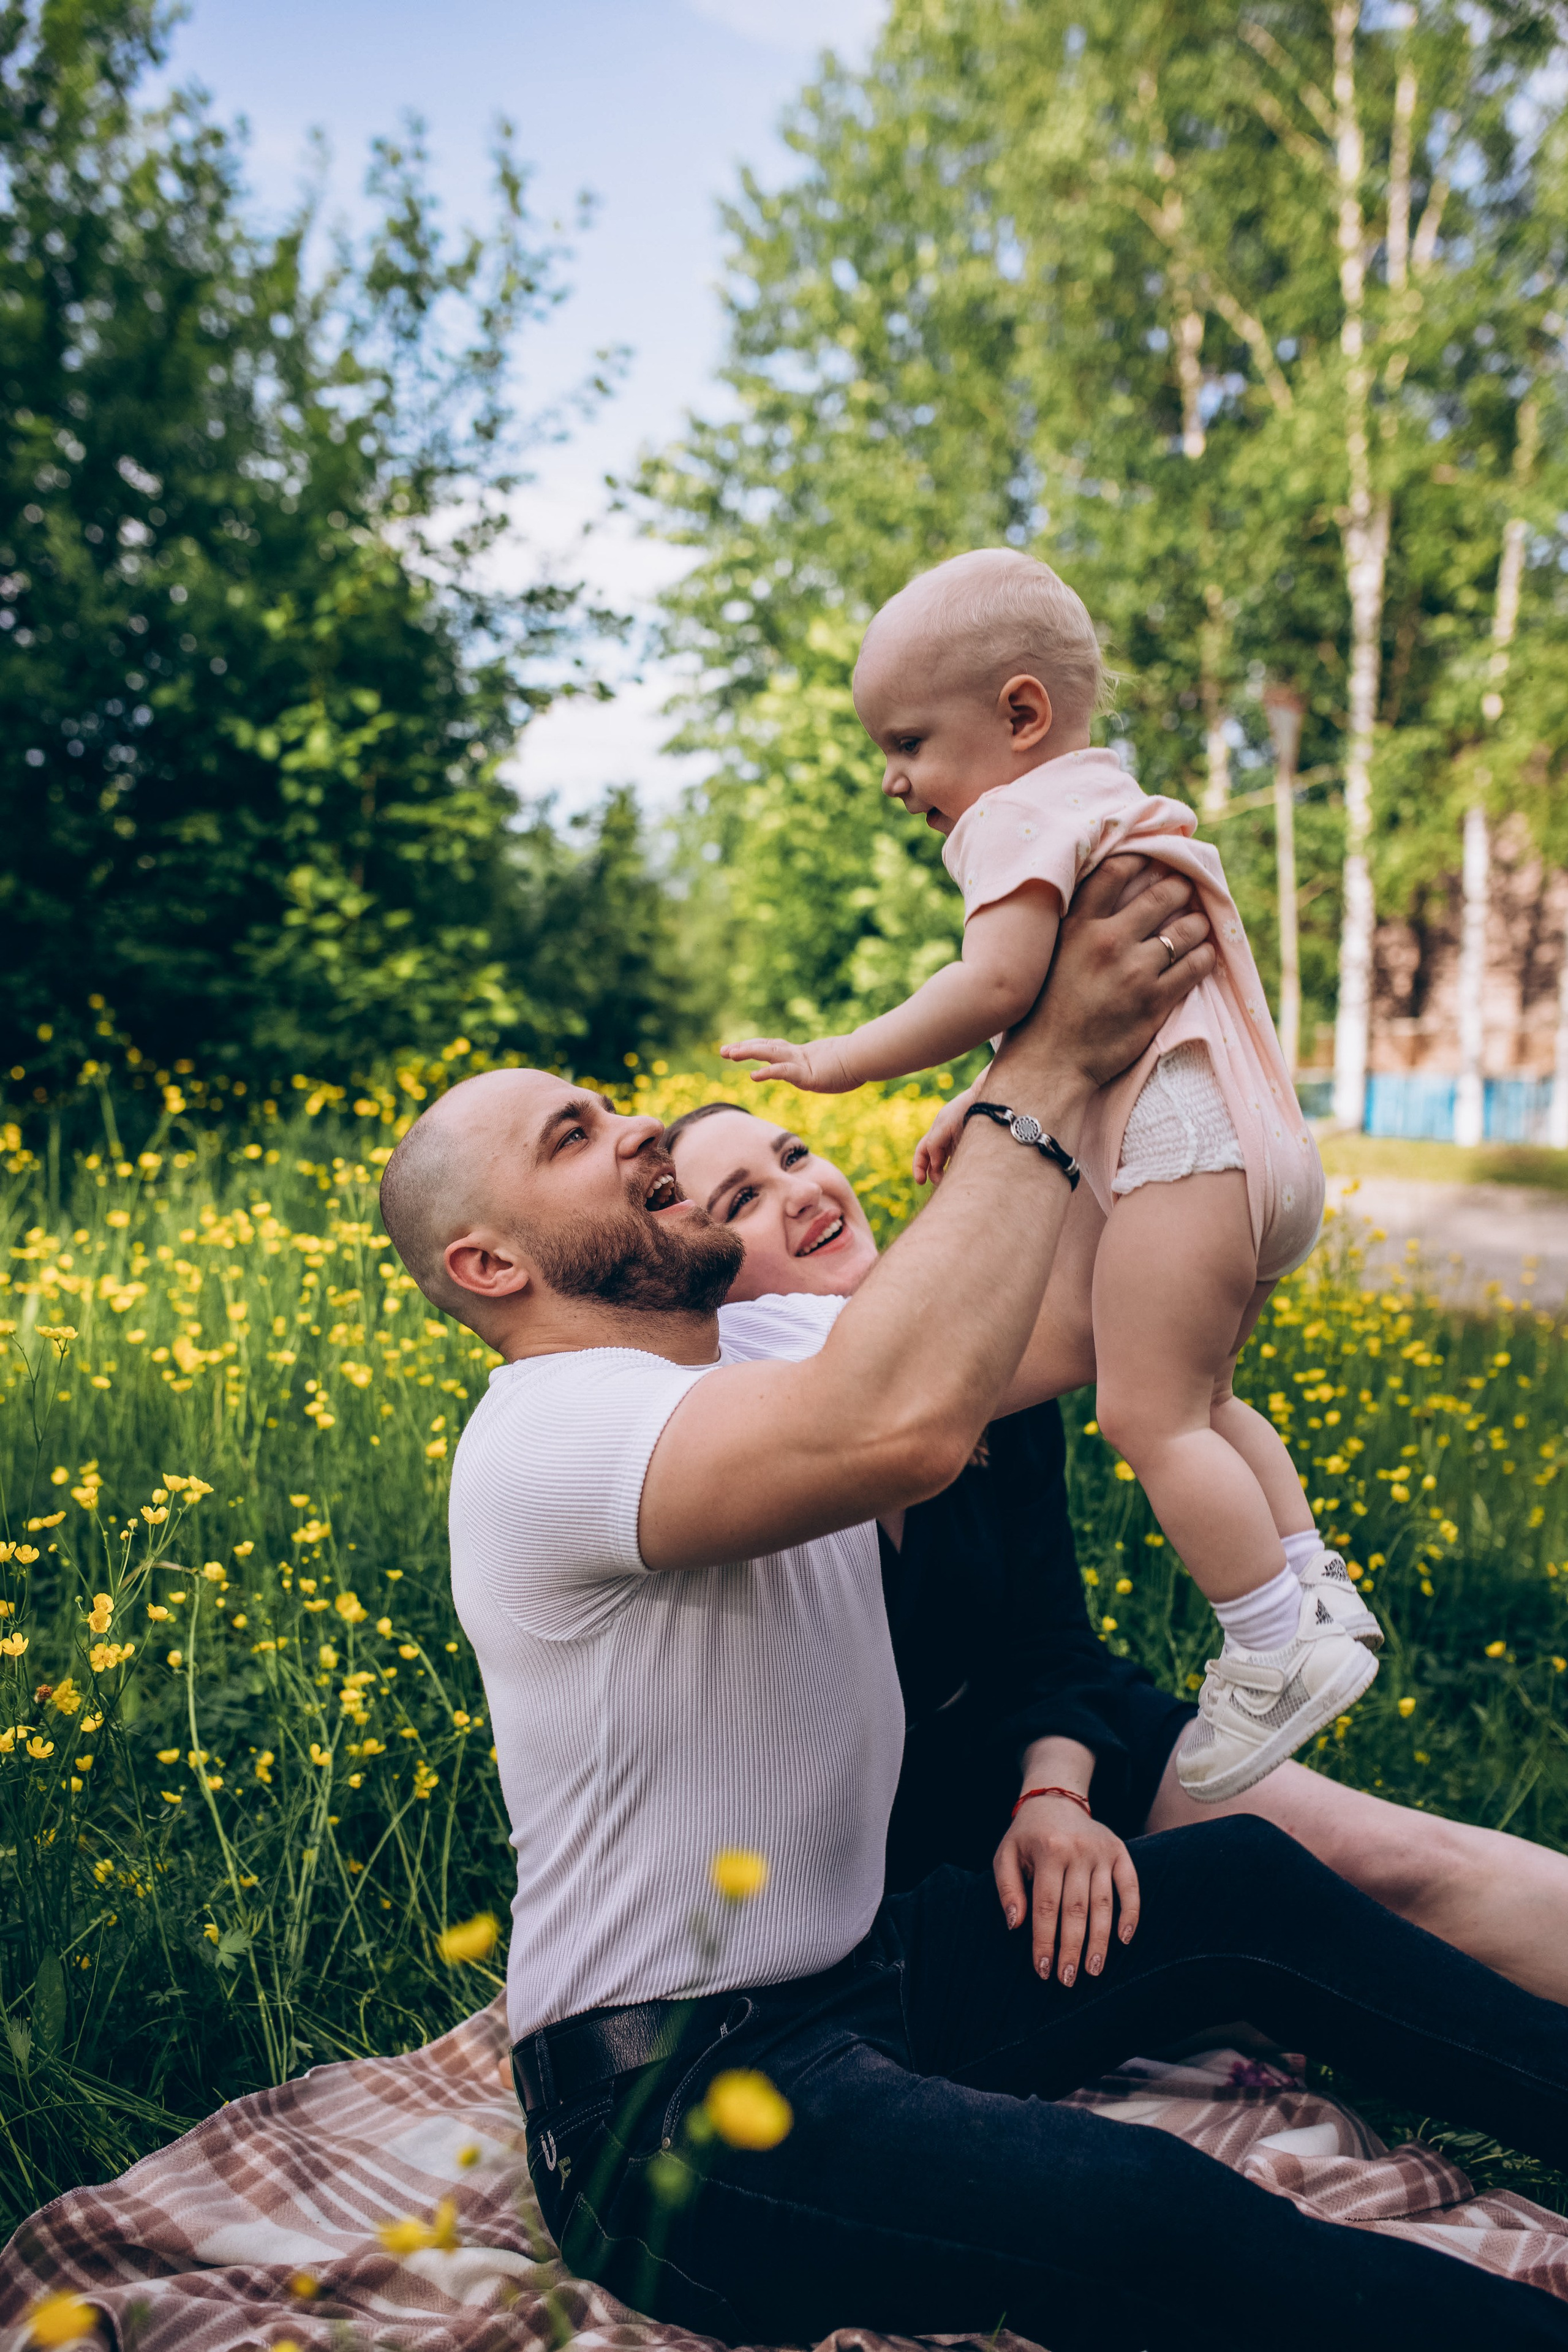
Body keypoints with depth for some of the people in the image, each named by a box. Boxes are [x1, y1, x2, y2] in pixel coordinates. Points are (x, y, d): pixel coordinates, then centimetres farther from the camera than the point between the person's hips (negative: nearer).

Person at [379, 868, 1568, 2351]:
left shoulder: (768, 1344, 5)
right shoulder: (545, 1430, -23)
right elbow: (903, 1421, -42)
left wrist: (1130, 1031, -10)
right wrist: (1048, 1063, -31)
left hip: (859, 1975, 9)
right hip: (670, 2099, -9)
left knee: (1245, 1882, 2)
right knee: (1147, 2221, -29)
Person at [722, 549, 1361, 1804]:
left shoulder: (1021, 814, -6)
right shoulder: (1114, 811, 26)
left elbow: (1000, 984, -20)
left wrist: (844, 1057, -11)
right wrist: (989, 1102, 24)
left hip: (1181, 1139, -11)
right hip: (1257, 1148, 11)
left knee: (1149, 1414, -8)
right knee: (1193, 1398, 21)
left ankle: (1281, 1652, -1)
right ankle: (1316, 1582, 23)